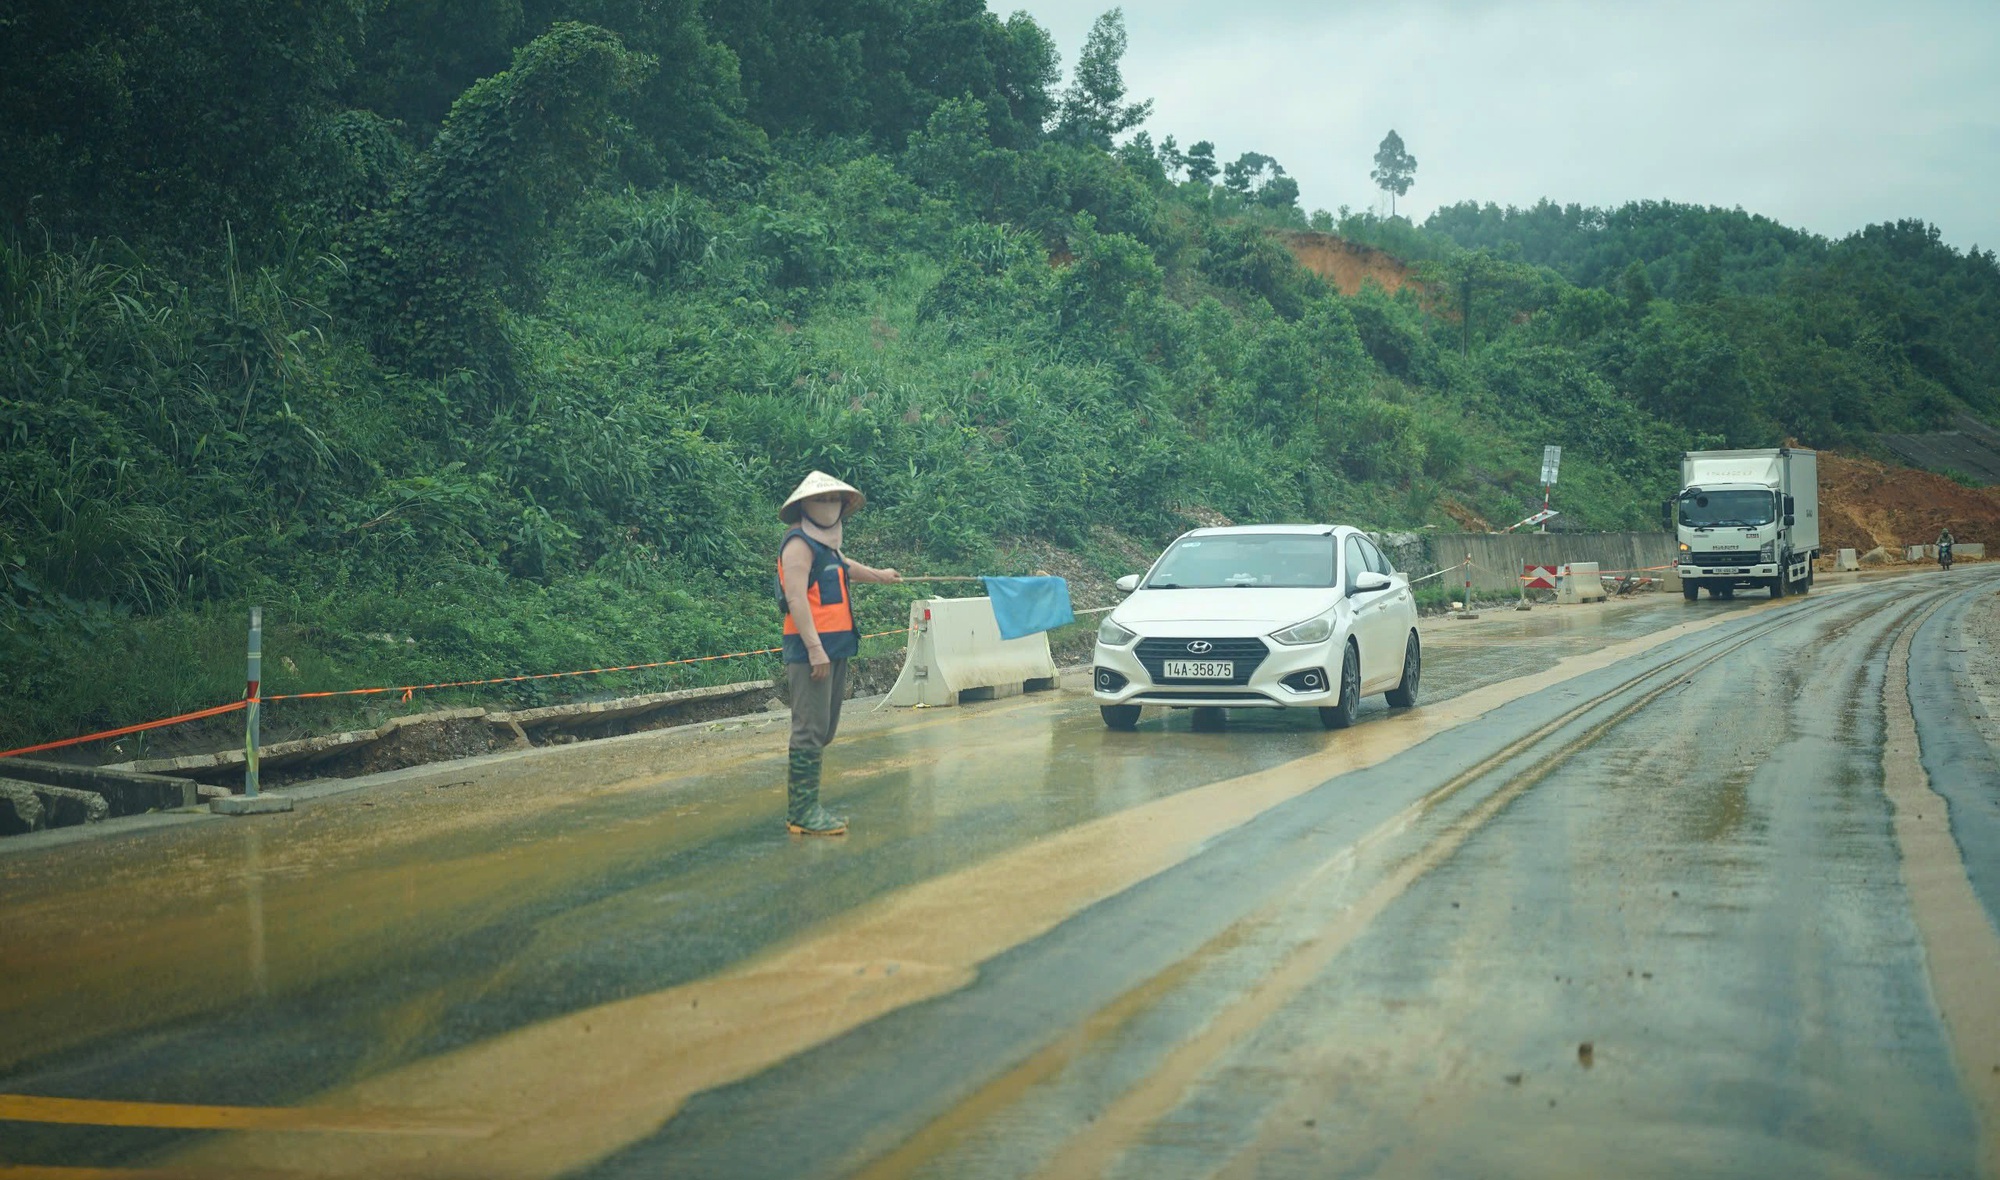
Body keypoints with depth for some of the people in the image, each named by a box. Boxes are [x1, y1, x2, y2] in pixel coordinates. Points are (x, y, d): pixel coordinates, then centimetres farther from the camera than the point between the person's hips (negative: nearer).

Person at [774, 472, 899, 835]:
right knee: (811, 730, -11)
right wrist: (814, 649, -23)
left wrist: (879, 575, 61)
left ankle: (804, 806, 17)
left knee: (824, 730, 12)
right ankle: (802, 812, -9)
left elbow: (844, 566, 43)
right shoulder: (799, 543, -8)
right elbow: (796, 597, -17)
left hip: (835, 647, 10)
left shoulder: (826, 545, 20)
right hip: (811, 647, -10)